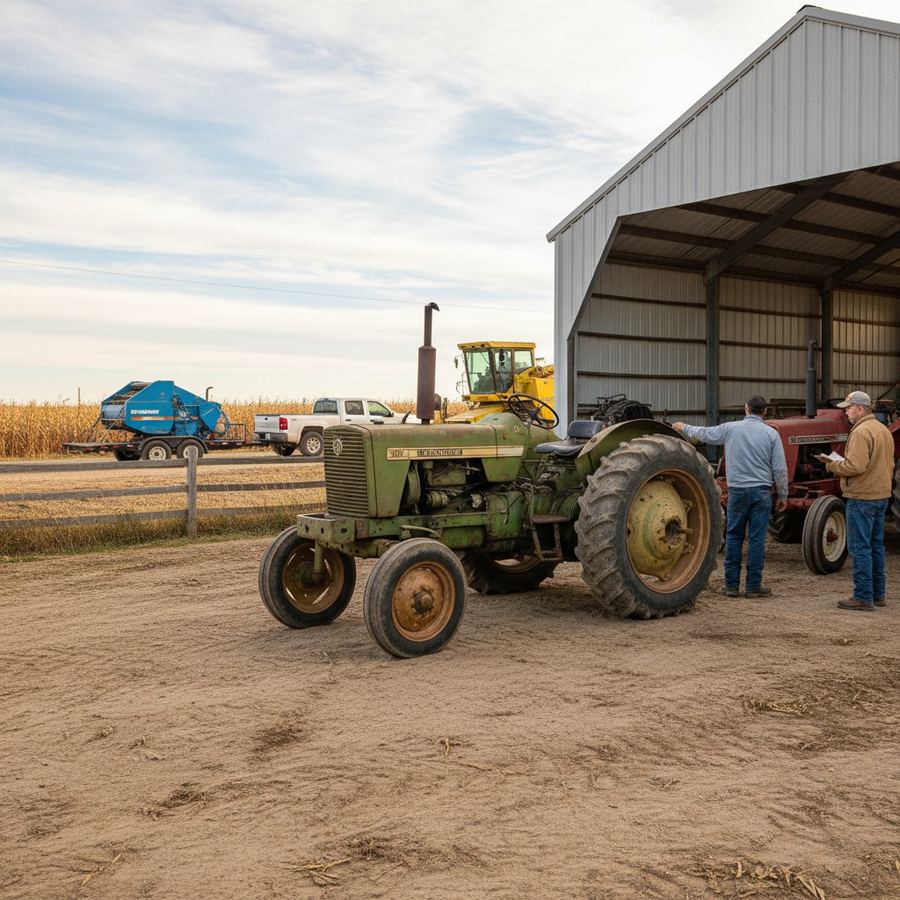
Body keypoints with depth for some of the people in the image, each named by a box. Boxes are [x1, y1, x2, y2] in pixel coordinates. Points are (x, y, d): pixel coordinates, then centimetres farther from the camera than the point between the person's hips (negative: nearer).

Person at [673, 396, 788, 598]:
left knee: (733, 536, 10)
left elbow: (704, 434, 16)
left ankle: (731, 585, 12)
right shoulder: (771, 434, -3)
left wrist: (684, 428, 35)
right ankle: (753, 586, 7)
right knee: (756, 539, 2)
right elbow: (780, 469, -2)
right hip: (761, 491, -1)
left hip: (737, 490, 1)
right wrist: (782, 496, 9)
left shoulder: (730, 428, 0)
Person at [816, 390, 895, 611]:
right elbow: (889, 464, 19)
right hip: (882, 495, 10)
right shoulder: (884, 430, 14)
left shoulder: (861, 432, -17)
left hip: (862, 497, -10)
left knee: (860, 547, -5)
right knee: (876, 545, 15)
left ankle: (863, 597, -3)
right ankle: (878, 594, 21)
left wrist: (832, 464, -10)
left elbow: (855, 466, -24)